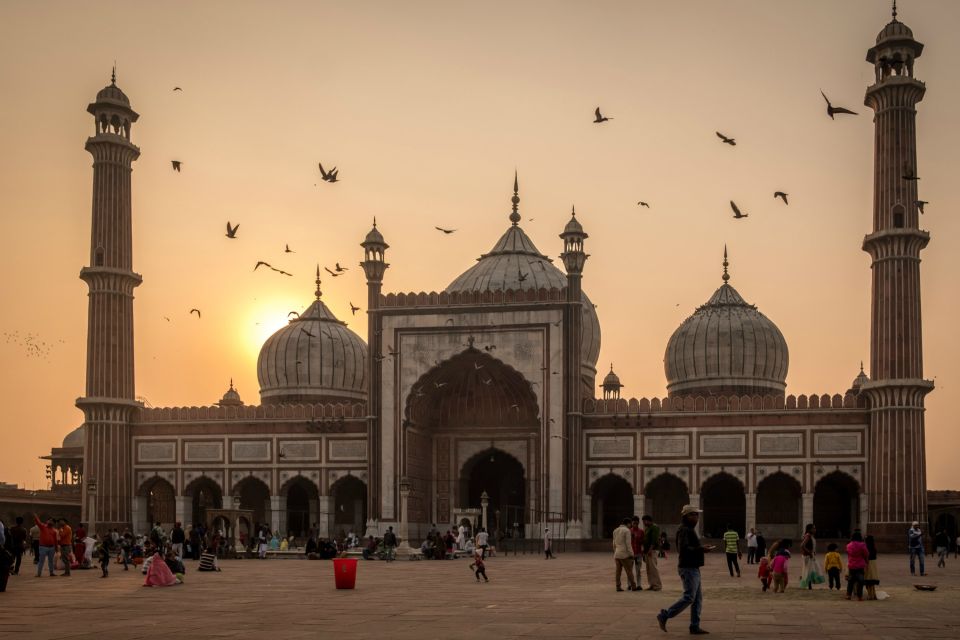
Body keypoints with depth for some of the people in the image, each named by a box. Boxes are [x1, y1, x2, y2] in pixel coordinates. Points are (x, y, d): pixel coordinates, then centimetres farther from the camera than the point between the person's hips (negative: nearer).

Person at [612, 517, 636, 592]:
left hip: (617, 554, 7)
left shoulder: (615, 531, 11)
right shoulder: (627, 530, -11)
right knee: (629, 571, -1)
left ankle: (618, 587, 0)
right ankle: (633, 587, 2)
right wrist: (631, 554, -12)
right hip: (625, 554, -7)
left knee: (618, 571, 4)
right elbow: (628, 544, -15)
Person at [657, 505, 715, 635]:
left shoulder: (690, 529, 17)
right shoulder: (684, 530, -15)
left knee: (698, 598, 8)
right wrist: (701, 549, -25)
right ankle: (664, 616, -2)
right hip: (688, 568, -10)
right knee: (689, 597, -10)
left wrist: (702, 547, 9)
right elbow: (683, 549, -25)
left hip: (693, 568, 10)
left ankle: (695, 626, 10)